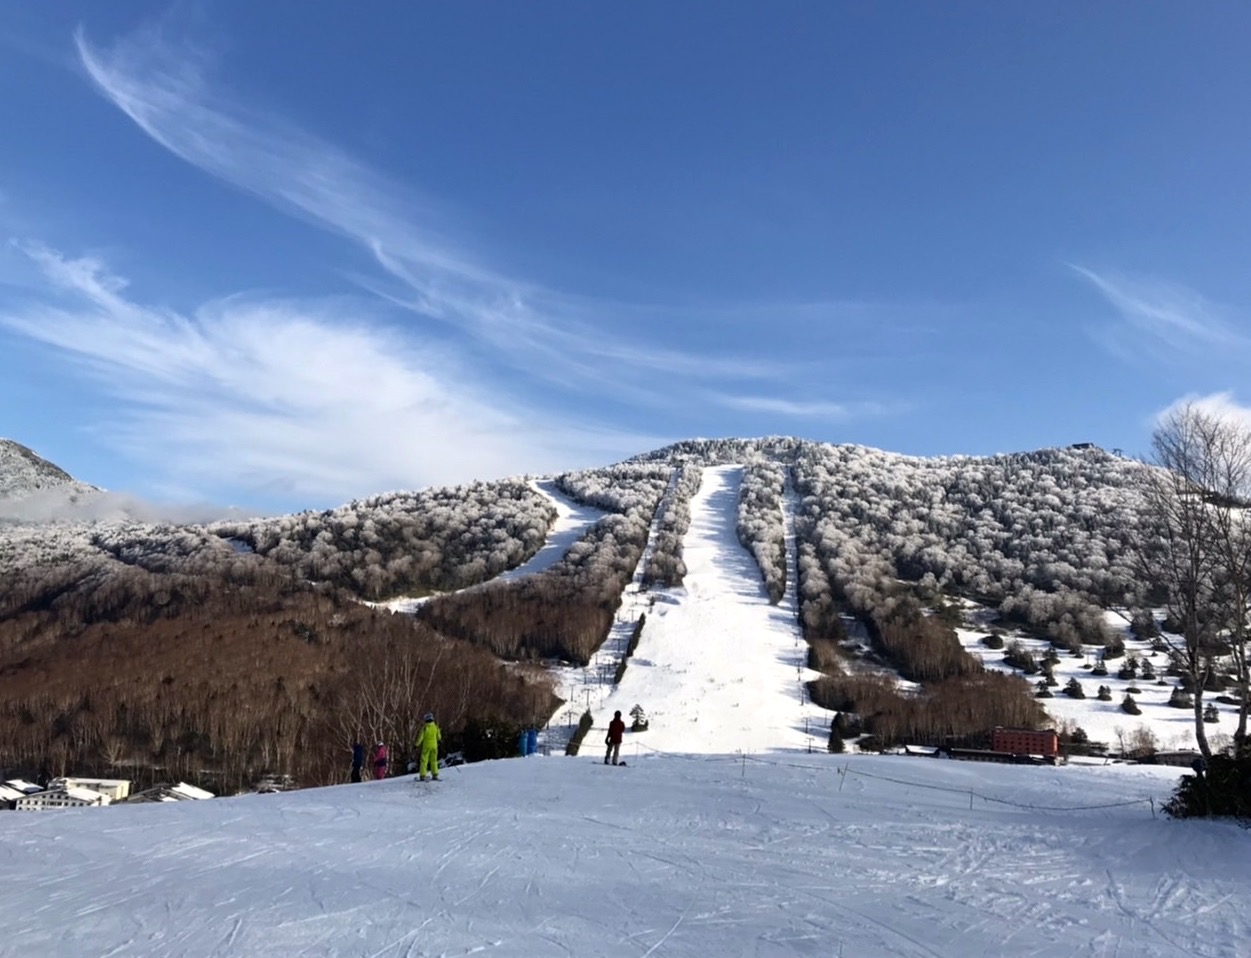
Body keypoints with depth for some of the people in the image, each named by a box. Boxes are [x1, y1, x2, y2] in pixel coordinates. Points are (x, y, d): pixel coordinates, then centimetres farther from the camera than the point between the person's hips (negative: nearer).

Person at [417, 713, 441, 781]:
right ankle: (435, 775, 9)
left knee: (424, 760, 4)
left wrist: (416, 744, 5)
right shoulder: (436, 727, -2)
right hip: (434, 745, 3)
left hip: (426, 745, -3)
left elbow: (420, 737, -9)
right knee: (434, 760, 12)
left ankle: (422, 776, 1)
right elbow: (439, 737, 7)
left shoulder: (424, 727, -12)